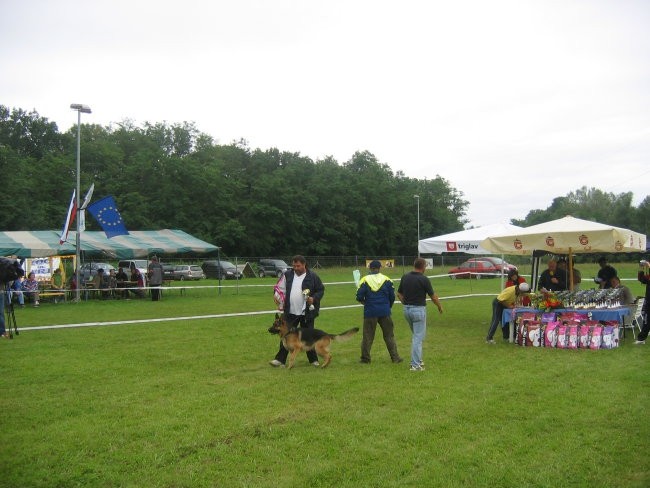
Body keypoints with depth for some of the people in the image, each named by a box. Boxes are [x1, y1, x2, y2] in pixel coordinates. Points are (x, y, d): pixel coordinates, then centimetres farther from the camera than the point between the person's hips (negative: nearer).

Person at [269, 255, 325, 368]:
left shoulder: (312, 276, -4)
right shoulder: (287, 275, 4)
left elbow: (321, 290, 1)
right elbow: (280, 287, 11)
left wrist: (314, 298, -15)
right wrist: (277, 295, -8)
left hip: (307, 313, -2)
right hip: (290, 312, 2)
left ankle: (313, 360, 23)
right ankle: (280, 359, 10)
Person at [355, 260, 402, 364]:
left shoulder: (365, 280, -5)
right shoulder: (386, 280, 0)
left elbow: (359, 297, -7)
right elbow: (392, 297, 3)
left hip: (370, 312, -1)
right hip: (385, 312, 1)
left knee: (367, 336, 10)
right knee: (389, 336, 11)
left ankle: (365, 358, 14)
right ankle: (395, 357, 13)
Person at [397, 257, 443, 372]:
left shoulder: (405, 277, 3)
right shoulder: (424, 279, -13)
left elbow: (399, 294, 11)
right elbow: (433, 297, -6)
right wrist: (440, 307, 11)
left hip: (407, 310, 6)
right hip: (419, 310, -6)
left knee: (417, 335, 23)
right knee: (418, 337, -1)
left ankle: (418, 358, 28)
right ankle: (415, 365, -1)